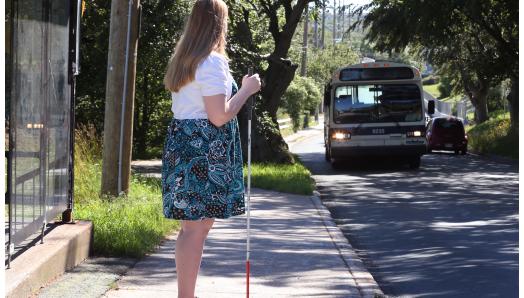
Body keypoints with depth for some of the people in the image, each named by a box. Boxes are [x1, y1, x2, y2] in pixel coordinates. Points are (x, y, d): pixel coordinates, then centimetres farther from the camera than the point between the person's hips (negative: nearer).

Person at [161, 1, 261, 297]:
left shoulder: (184, 59, 15)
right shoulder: (213, 62, -14)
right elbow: (219, 117, -18)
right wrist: (246, 90, -6)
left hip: (182, 142, 10)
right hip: (203, 149, -10)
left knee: (195, 225, 14)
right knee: (197, 226, -8)